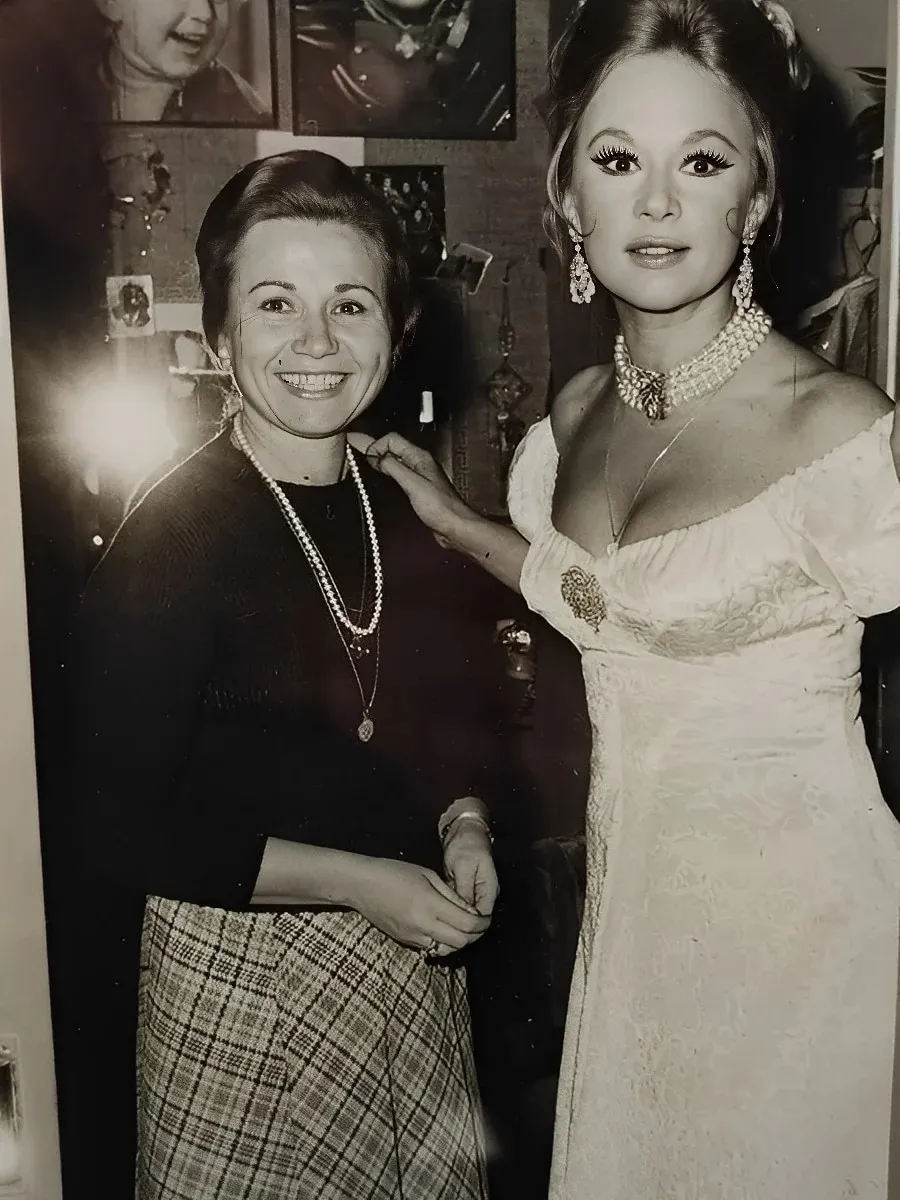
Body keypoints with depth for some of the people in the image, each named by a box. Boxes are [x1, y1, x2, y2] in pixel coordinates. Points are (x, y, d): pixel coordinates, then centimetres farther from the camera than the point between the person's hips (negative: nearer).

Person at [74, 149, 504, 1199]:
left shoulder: (400, 510, 2)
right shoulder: (172, 537, -17)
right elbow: (122, 830, -16)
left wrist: (463, 823, -6)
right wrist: (356, 879, -19)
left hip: (415, 953, 6)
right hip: (245, 969, -5)